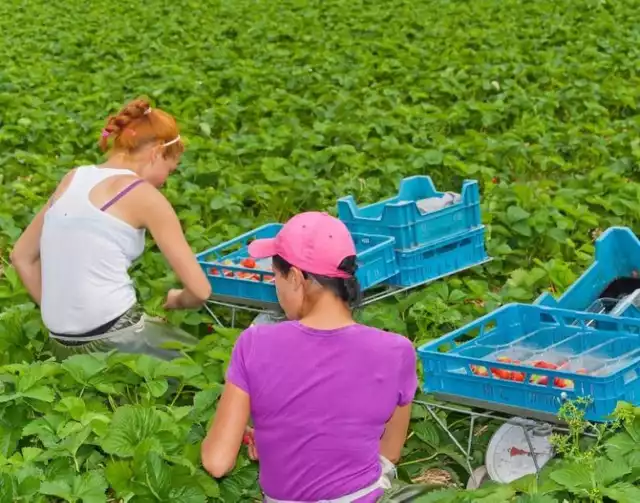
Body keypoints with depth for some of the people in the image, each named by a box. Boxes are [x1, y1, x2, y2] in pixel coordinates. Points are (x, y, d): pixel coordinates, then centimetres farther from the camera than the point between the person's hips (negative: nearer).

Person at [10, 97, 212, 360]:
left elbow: (21, 256, 20)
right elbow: (199, 289, -8)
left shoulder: (73, 178, 12)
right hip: (112, 339, -7)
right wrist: (174, 300, 14)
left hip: (63, 345, 7)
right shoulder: (144, 195, -6)